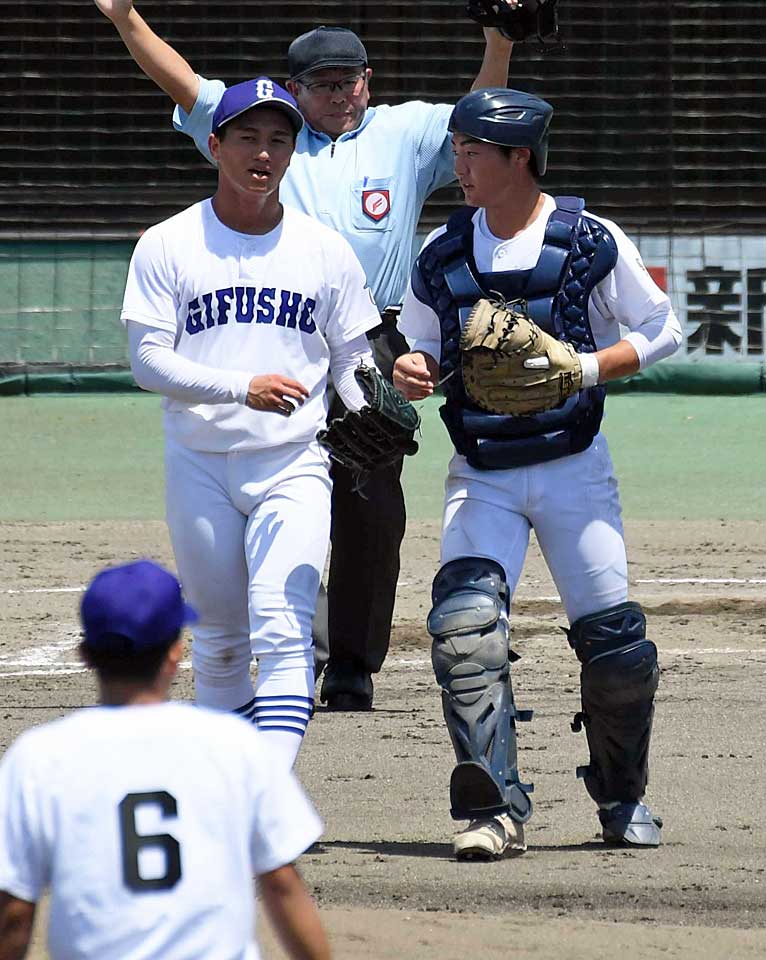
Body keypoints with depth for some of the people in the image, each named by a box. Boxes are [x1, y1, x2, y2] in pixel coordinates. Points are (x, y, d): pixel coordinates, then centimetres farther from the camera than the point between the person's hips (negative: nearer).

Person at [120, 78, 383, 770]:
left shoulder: (325, 250, 6)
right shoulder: (169, 246, 0)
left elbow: (354, 357, 10)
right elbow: (148, 358, -9)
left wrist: (374, 415, -13)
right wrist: (242, 387, -24)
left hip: (294, 465, 0)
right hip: (200, 470, 0)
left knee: (283, 632, -16)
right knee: (221, 639, 10)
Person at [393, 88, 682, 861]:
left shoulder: (591, 242, -5)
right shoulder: (441, 257, 5)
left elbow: (661, 331, 2)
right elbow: (422, 352, 15)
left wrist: (586, 368, -14)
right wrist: (411, 373, -9)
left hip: (572, 469, -2)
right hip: (480, 476, 2)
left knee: (612, 639, -2)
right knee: (464, 623, -18)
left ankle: (622, 797, 22)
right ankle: (492, 810, -17)